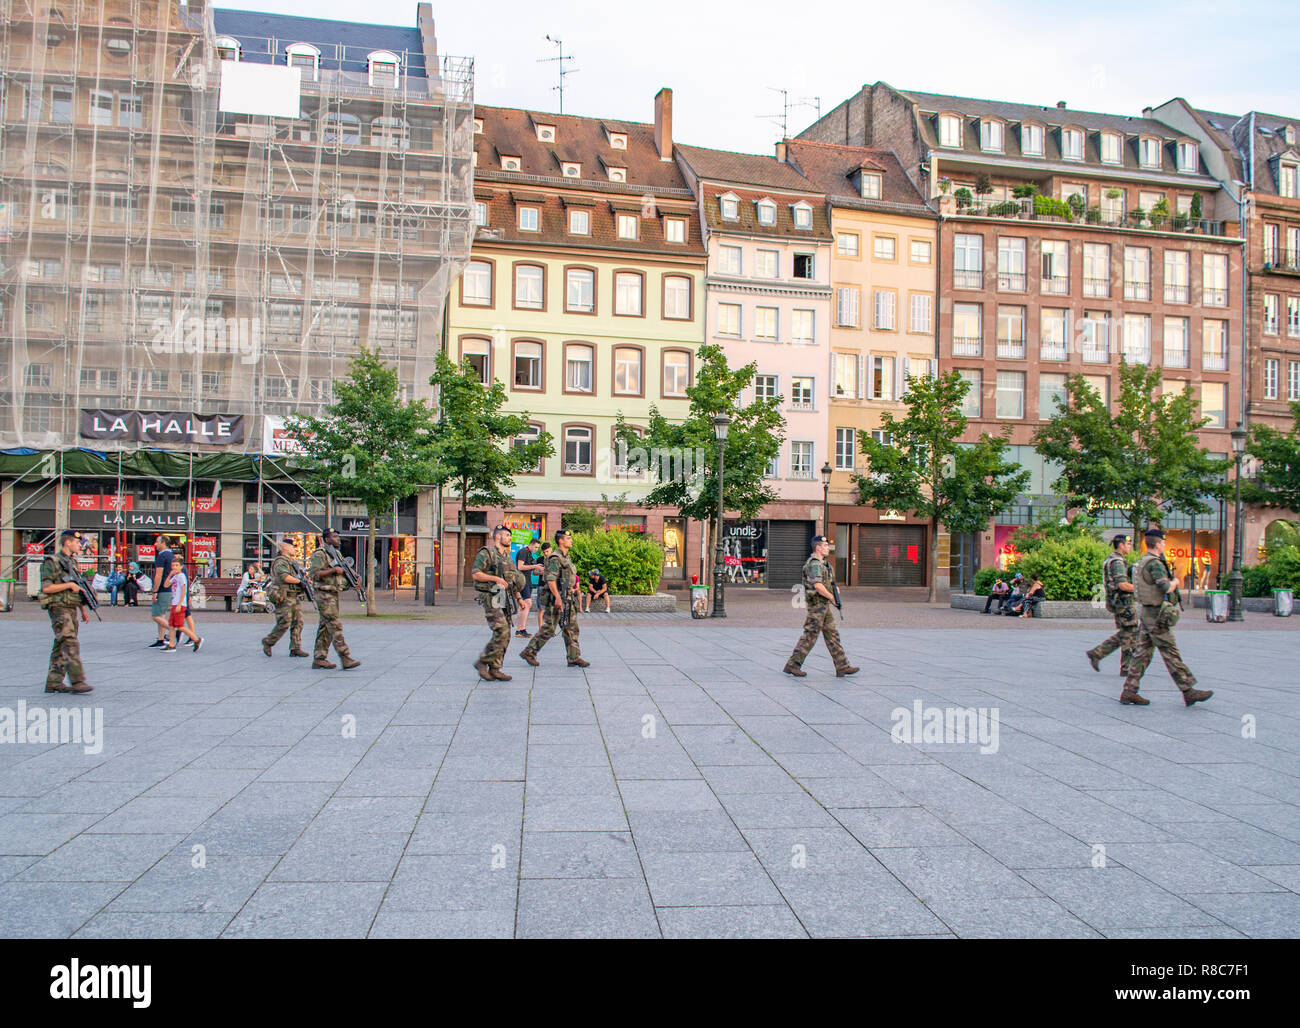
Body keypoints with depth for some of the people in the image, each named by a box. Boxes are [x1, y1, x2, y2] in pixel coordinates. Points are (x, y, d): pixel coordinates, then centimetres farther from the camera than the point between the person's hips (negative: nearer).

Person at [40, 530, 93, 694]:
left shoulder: (73, 563, 18)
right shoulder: (52, 562, -7)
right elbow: (46, 588, -16)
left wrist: (83, 610, 20)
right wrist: (69, 585, -15)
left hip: (72, 609, 8)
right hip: (59, 608, -8)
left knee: (60, 647, 8)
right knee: (71, 644, -15)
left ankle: (53, 682, 12)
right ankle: (77, 681, -17)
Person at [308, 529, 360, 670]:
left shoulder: (335, 553, 17)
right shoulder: (319, 554, -11)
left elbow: (341, 571, 26)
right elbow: (315, 573, -21)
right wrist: (334, 570, -23)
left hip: (334, 594, 9)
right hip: (324, 595, -9)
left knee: (325, 627, 10)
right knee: (335, 626, -11)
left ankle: (319, 658, 14)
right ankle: (345, 659, -14)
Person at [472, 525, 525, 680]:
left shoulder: (507, 556, 19)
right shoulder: (486, 553, -6)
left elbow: (514, 578, 27)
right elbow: (476, 574, -15)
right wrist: (495, 578, -22)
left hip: (503, 599, 8)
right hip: (489, 597, -8)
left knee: (505, 635, 5)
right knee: (501, 631, -18)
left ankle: (494, 669, 10)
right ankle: (482, 662, -5)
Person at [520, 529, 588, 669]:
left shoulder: (566, 558, 17)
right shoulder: (555, 558, -14)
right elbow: (550, 579, -23)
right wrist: (558, 598, -28)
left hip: (567, 599, 10)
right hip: (556, 598, -10)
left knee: (572, 628, 6)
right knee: (548, 629, -4)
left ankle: (574, 658, 7)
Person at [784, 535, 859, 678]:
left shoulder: (821, 563, 16)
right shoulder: (814, 564, -17)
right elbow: (818, 586, -26)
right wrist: (832, 597, -14)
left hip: (824, 605, 10)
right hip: (817, 604, -10)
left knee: (832, 634, 9)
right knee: (810, 635, -5)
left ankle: (842, 667, 12)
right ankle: (792, 665, 2)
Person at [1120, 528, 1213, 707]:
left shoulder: (1141, 562, 13)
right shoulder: (1155, 563, -17)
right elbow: (1166, 588, -27)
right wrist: (1175, 582, -5)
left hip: (1147, 612, 9)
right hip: (1157, 616, -9)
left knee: (1142, 652, 8)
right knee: (1171, 654, -2)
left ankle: (1129, 691, 8)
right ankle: (1188, 691, 4)